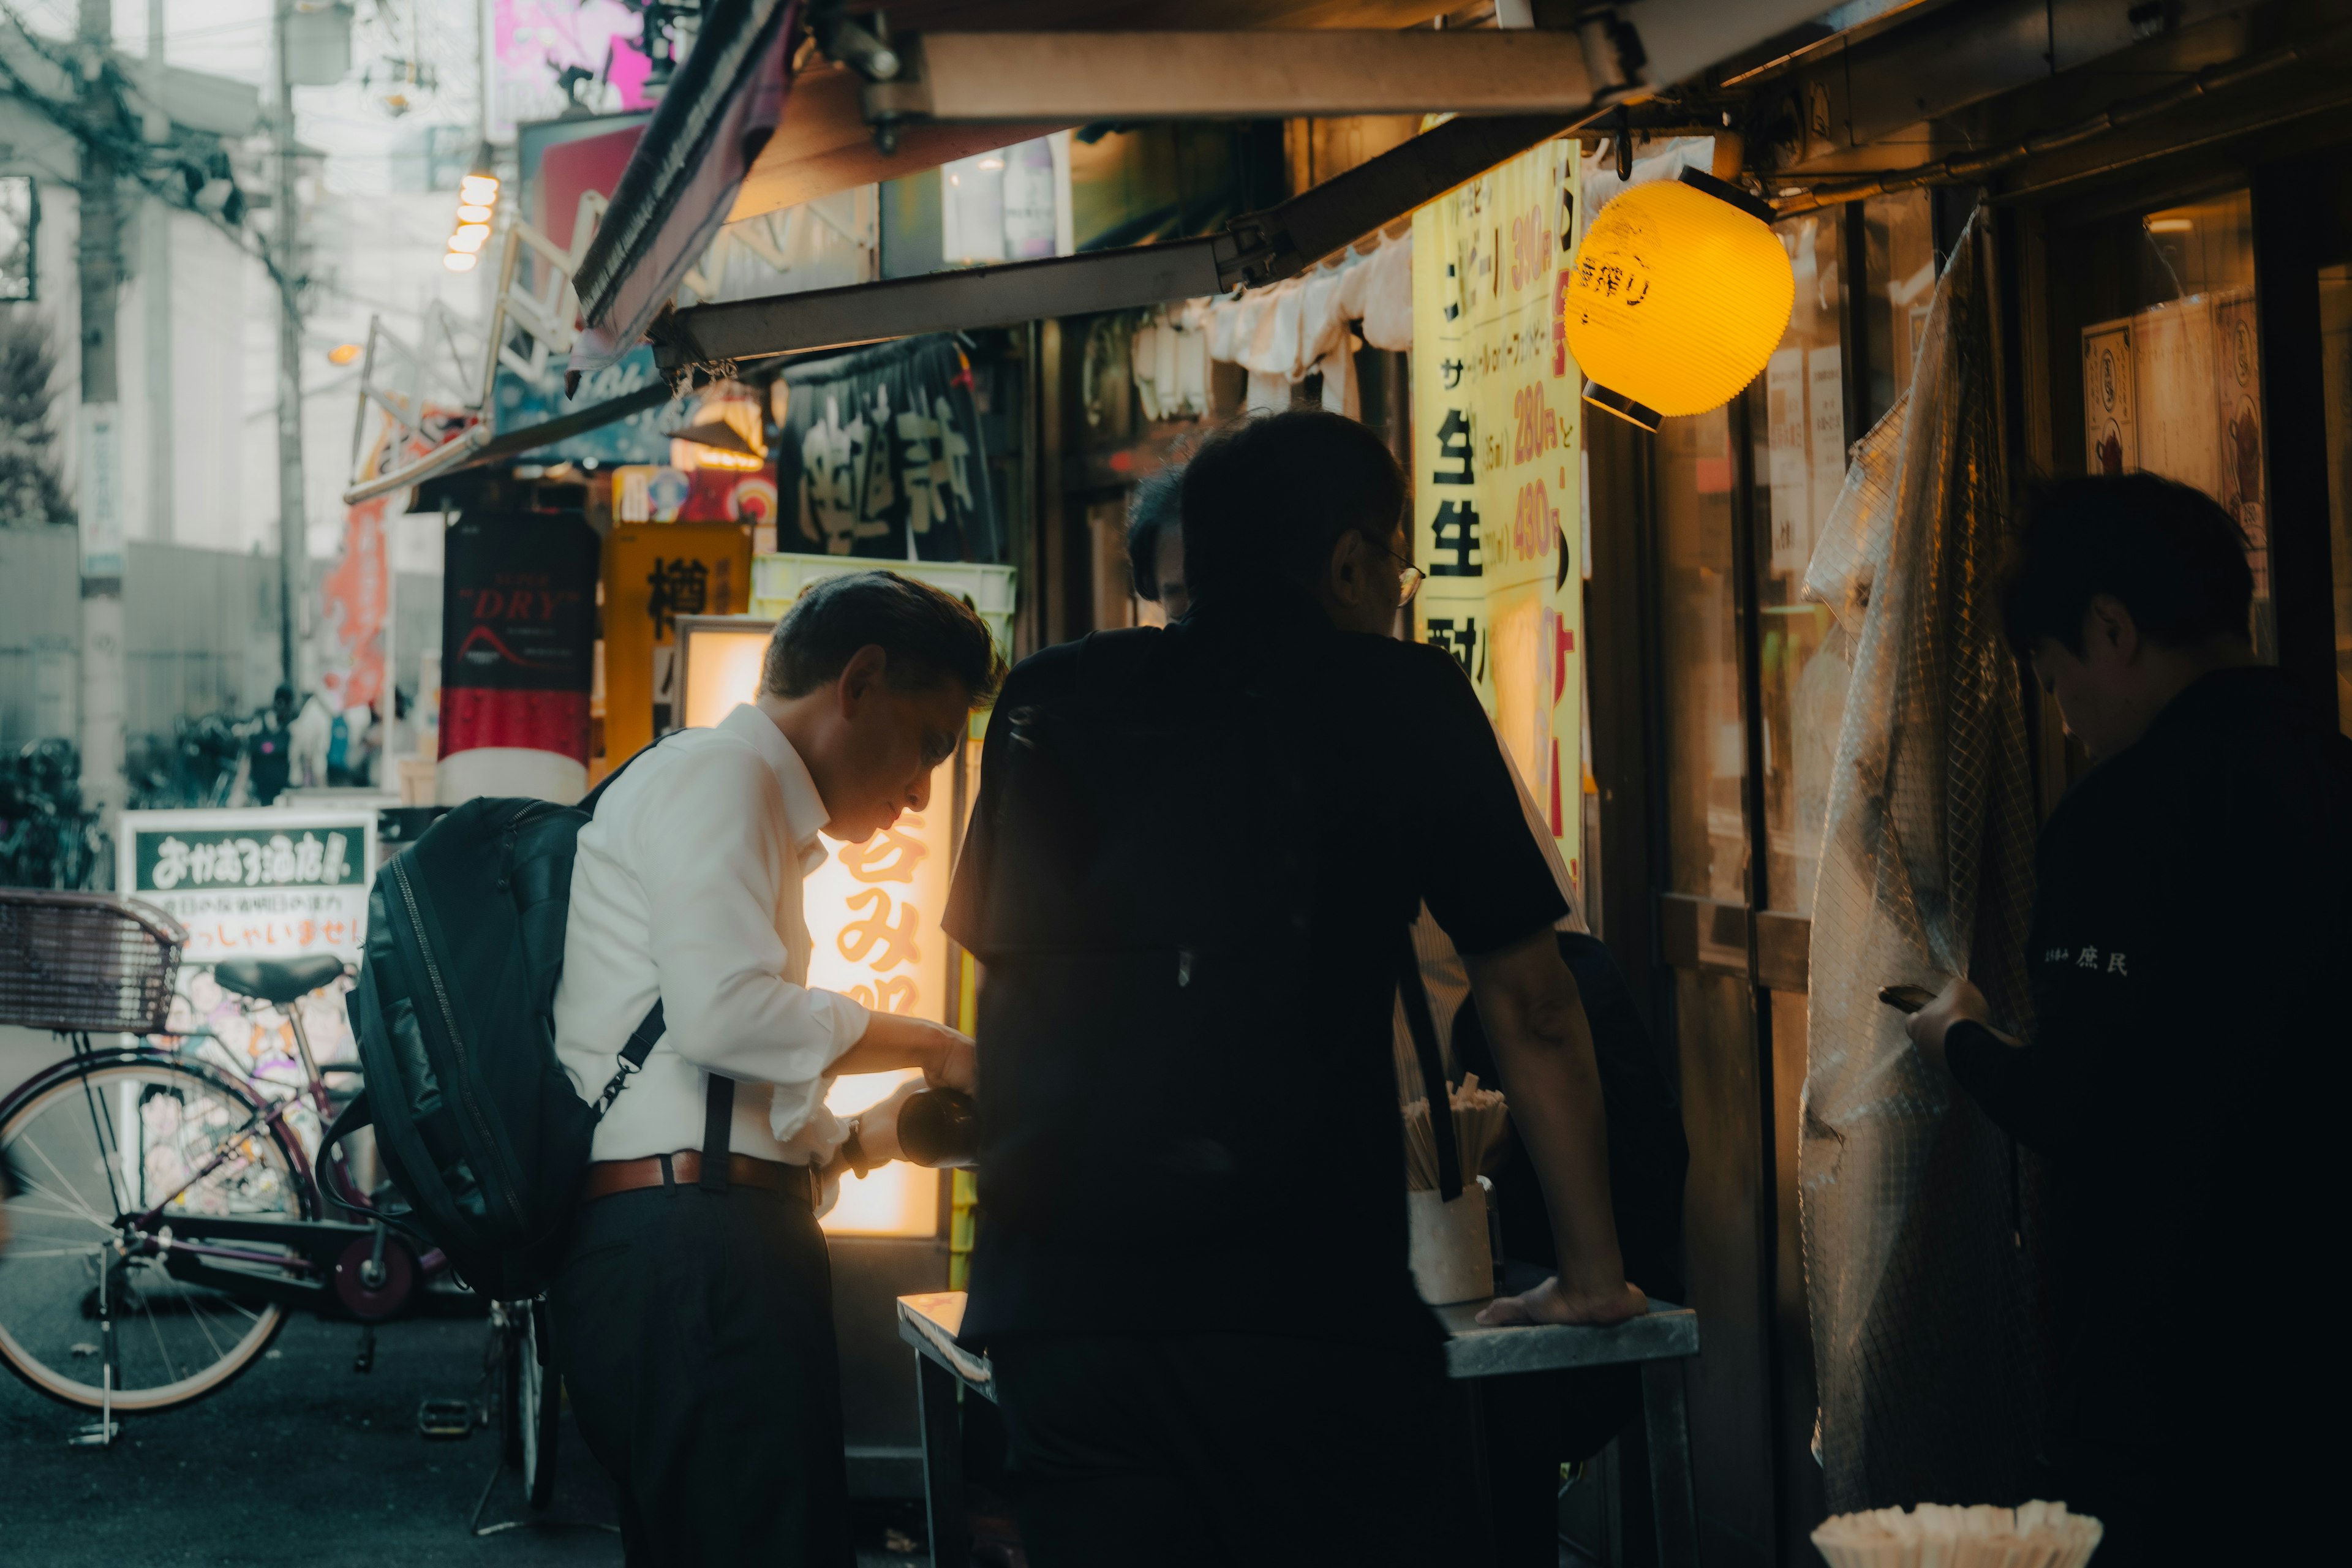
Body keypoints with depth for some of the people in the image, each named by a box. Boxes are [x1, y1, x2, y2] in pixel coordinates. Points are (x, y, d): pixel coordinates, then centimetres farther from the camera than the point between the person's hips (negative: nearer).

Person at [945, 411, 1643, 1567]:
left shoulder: (1048, 702, 14)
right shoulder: (1399, 699, 5)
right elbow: (1529, 1004, 9)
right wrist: (1592, 1275, 19)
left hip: (1052, 1297, 4)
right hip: (1304, 1299, -4)